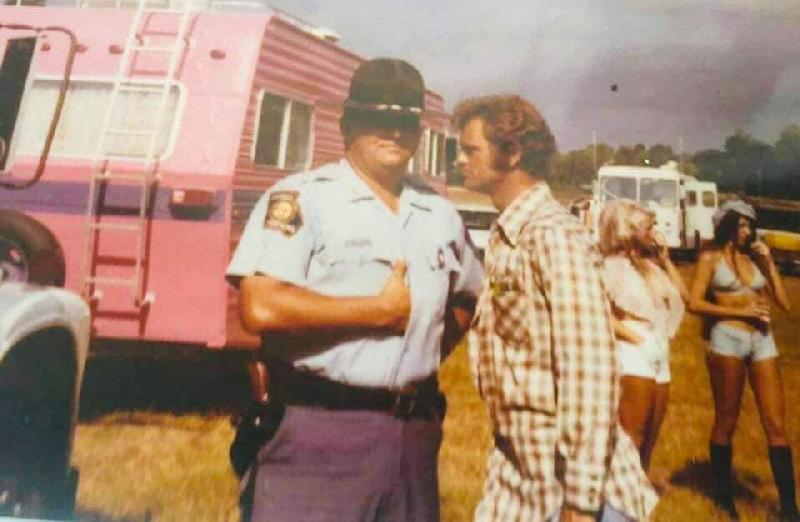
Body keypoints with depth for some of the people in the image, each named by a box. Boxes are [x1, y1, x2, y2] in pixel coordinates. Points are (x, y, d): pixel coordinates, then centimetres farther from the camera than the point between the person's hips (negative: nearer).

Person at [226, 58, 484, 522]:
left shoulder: (440, 213, 11)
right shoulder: (302, 197, -8)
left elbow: (468, 296, 26)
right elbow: (261, 308, -21)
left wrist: (427, 352, 8)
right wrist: (382, 309, -14)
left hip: (414, 430, 6)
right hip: (320, 429, -6)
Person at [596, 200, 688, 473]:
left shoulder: (650, 263, 16)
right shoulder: (614, 264, -7)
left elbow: (684, 296, 21)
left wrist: (665, 257, 15)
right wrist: (636, 337, -14)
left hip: (660, 357, 8)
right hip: (634, 355, -8)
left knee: (649, 441, 12)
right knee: (631, 440, -10)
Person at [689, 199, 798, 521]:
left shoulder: (756, 257, 15)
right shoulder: (711, 257, 3)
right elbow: (695, 303, -7)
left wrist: (769, 263, 4)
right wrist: (740, 311, -12)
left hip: (762, 340, 4)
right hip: (728, 339, -4)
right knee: (726, 422, 6)